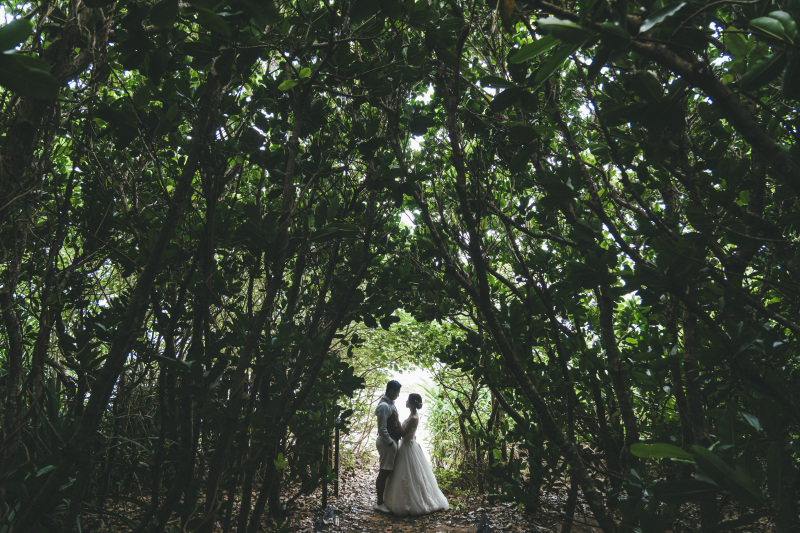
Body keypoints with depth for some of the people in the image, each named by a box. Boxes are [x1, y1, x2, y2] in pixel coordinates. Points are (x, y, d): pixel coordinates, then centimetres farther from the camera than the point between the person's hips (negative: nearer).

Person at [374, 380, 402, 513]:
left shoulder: (390, 404, 11)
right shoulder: (384, 406, -20)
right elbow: (382, 428, -22)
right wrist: (390, 442, -19)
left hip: (392, 441, 10)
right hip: (387, 442, -10)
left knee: (388, 471, 16)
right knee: (384, 472, -2)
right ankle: (380, 503, 7)